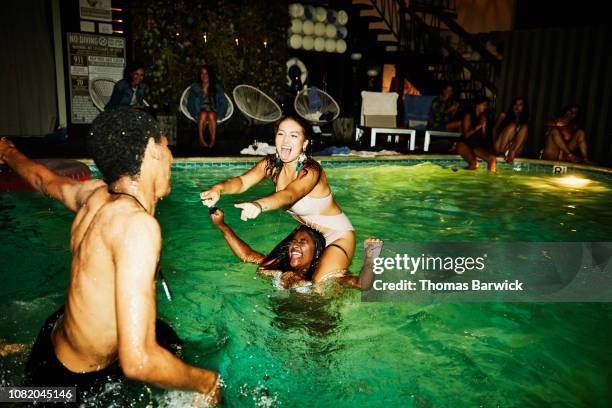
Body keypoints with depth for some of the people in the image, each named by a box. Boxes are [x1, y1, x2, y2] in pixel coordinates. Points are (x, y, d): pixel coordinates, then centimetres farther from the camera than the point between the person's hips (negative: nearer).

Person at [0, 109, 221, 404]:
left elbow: (44, 179, 15)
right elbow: (139, 362, -40)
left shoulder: (96, 194, -9)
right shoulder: (137, 224, -35)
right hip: (71, 381, -8)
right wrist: (207, 382, -22)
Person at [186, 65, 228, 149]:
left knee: (211, 115, -35)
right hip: (200, 112, 0)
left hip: (213, 112, 0)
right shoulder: (195, 87, 9)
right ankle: (201, 139, -34)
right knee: (203, 115, -34)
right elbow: (190, 104, 4)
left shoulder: (217, 87, 8)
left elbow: (224, 104, 4)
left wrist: (218, 114, -10)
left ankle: (213, 140, -38)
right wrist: (196, 113, -12)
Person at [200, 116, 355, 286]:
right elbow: (242, 181, -24)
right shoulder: (271, 164, -9)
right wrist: (219, 188, -47)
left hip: (337, 235, -7)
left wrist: (259, 205, -69)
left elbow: (289, 195, -49)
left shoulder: (310, 171, -28)